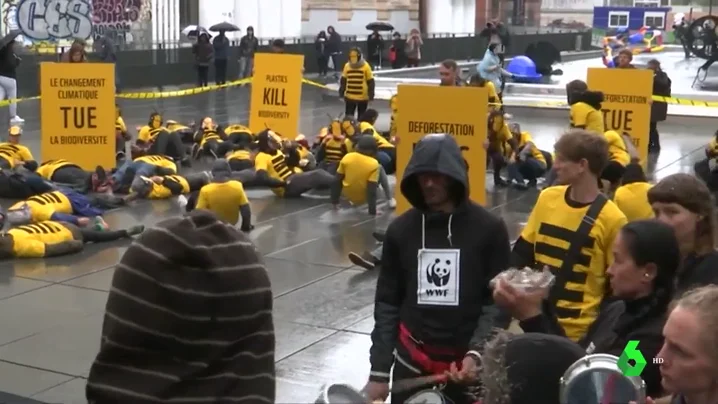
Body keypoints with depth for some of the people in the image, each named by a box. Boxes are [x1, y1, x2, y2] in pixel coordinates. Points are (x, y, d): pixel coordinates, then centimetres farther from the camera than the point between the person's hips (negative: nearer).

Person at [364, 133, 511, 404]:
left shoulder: (489, 229, -5)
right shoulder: (400, 229, 3)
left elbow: (499, 300, -4)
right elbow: (387, 303, 5)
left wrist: (476, 353, -18)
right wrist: (379, 371, 2)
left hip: (467, 364, -2)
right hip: (411, 361, 2)